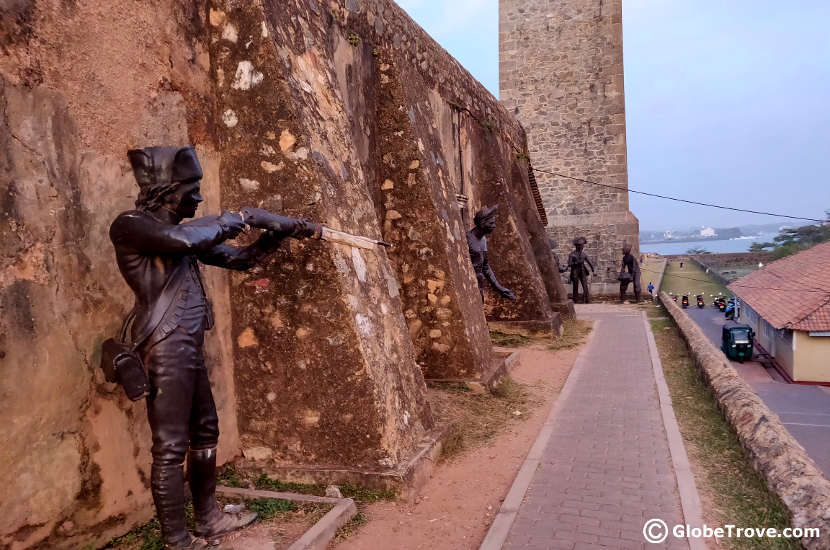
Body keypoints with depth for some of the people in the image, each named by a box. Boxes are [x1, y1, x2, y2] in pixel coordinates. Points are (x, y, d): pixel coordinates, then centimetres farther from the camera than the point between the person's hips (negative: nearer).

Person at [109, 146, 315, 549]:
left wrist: (279, 233, 6)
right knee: (171, 448, -2)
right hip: (166, 352, -9)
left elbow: (238, 258, 18)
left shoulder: (185, 231, 15)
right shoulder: (130, 225, -10)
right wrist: (237, 219, -14)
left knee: (205, 435, 17)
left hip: (190, 350, 9)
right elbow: (185, 240, -28)